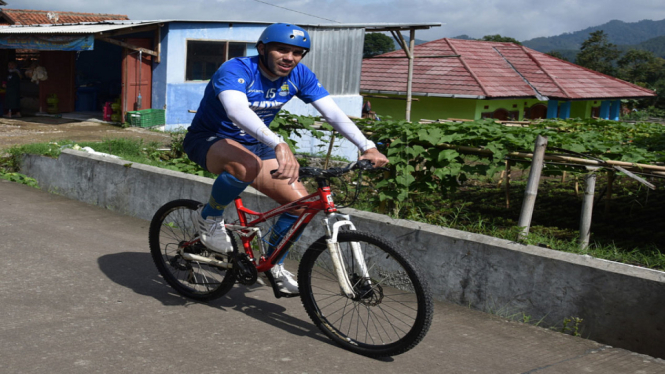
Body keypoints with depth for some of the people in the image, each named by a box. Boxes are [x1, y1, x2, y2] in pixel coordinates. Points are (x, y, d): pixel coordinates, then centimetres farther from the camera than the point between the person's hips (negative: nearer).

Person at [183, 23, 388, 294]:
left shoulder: (299, 75, -9)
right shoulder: (236, 70, -28)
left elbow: (333, 112, -14)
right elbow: (237, 110, -48)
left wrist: (367, 146, -29)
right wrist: (278, 145, -63)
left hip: (254, 144, 6)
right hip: (209, 140, -6)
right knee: (248, 165, -41)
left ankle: (273, 264, 15)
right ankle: (210, 217, -12)